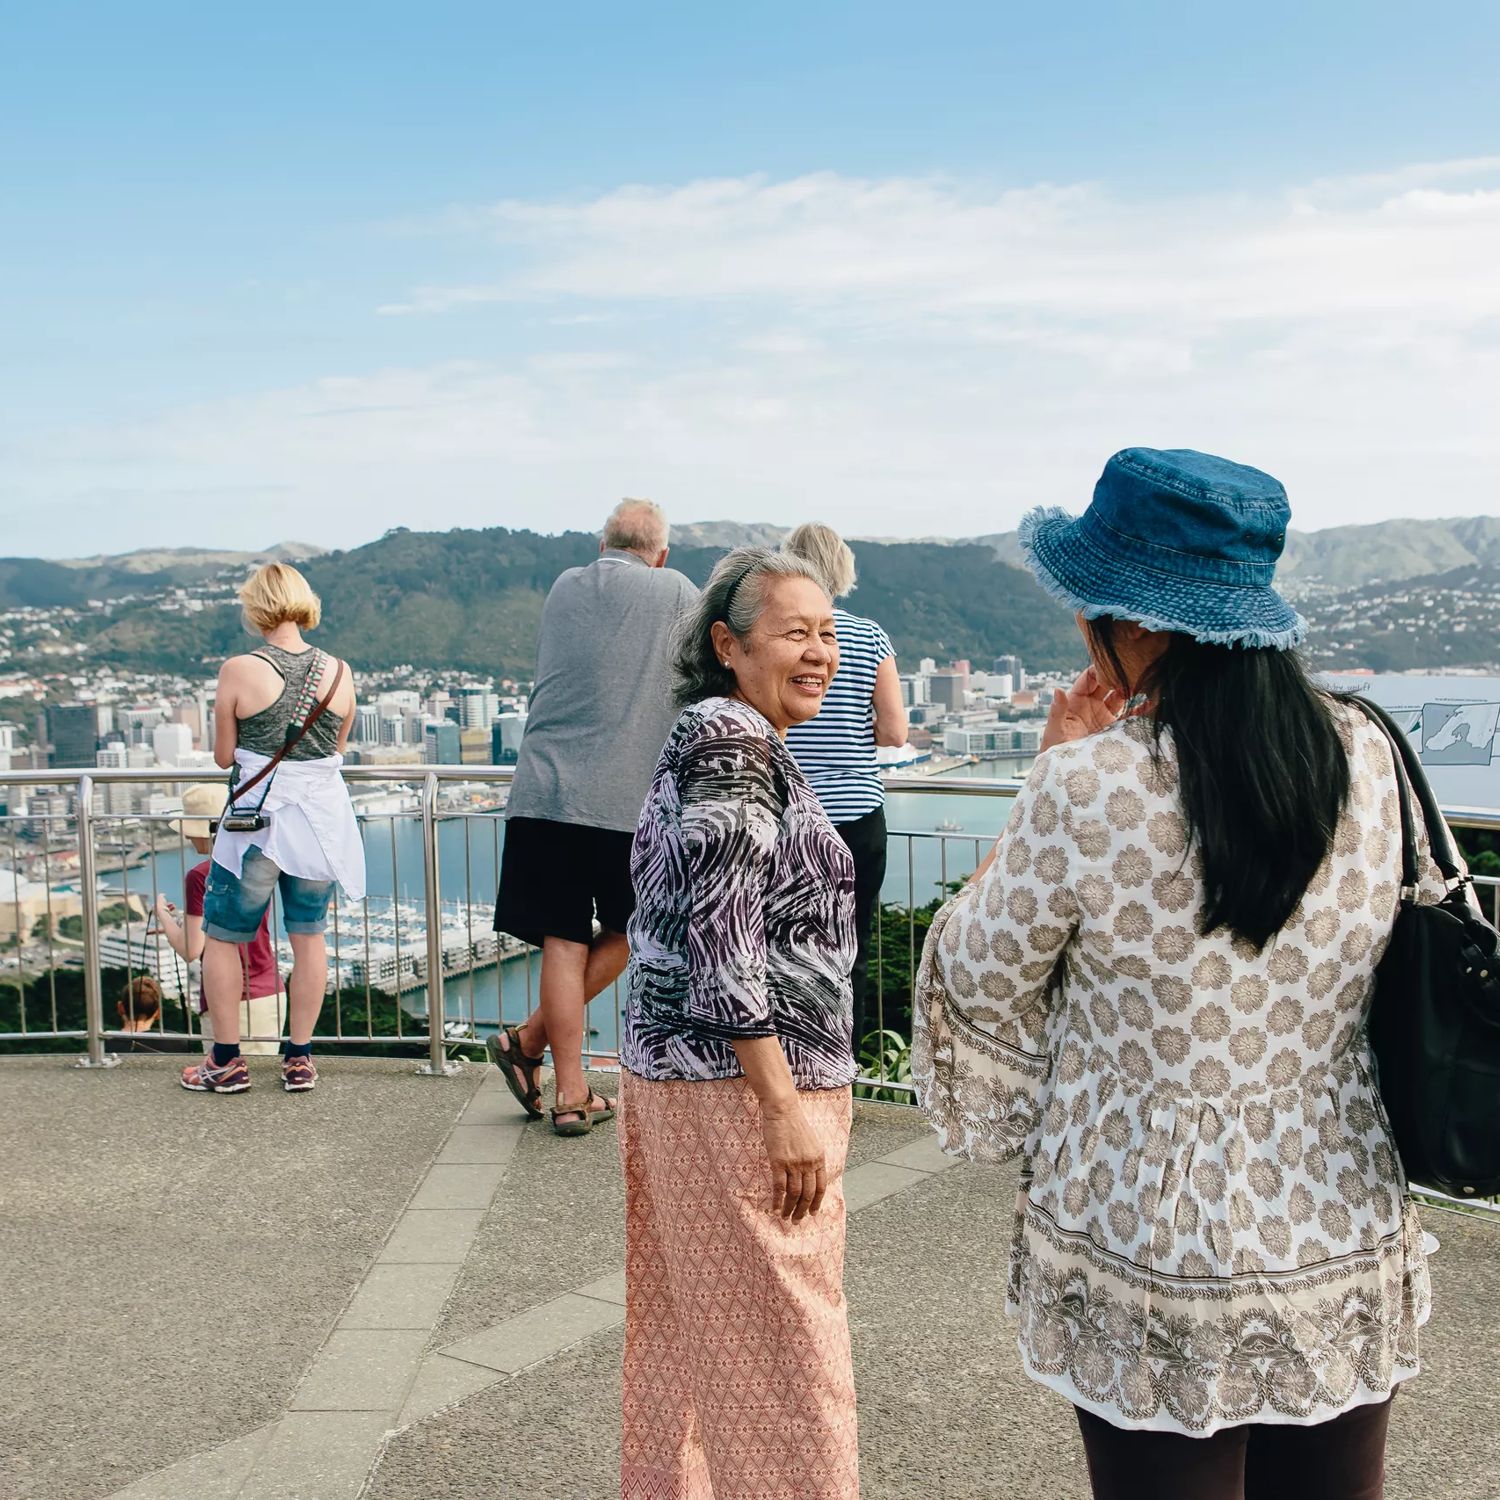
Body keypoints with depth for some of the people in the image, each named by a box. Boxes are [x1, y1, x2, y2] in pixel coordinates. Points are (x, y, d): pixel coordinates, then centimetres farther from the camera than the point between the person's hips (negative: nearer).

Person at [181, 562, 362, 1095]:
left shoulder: (239, 671, -11)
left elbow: (223, 756, -1)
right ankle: (299, 1059, 18)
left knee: (222, 937, 13)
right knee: (308, 936, 13)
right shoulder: (339, 672, -1)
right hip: (322, 817, 3)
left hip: (256, 820, -3)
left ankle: (226, 1062, 18)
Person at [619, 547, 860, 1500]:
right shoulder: (737, 743, -16)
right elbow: (723, 945, -22)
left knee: (689, 1325, 19)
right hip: (741, 1088, -10)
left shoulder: (707, 736, 14)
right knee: (779, 1341, 0)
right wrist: (785, 1106, -21)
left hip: (673, 1071, 10)